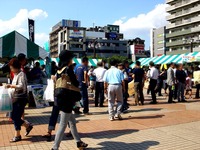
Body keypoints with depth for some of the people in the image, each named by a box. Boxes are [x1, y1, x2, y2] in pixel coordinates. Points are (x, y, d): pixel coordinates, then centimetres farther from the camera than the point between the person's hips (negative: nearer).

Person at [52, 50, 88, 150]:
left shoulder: (59, 70, 9)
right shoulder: (68, 69, -13)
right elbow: (76, 84, -16)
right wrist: (77, 82, 4)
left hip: (59, 98, 9)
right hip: (66, 99, -9)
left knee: (72, 122, 19)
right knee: (63, 125, -1)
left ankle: (78, 142, 32)